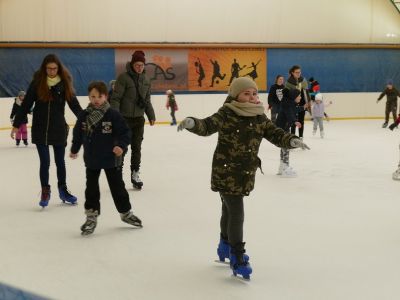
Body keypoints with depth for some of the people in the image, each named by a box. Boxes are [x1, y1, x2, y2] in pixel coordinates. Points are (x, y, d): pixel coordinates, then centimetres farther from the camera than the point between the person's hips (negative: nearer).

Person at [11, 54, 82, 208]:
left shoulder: (64, 83, -2)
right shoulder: (37, 83, -5)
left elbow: (74, 104, -2)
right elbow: (26, 105, -3)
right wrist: (16, 124, -5)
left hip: (59, 129, 1)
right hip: (40, 129, -1)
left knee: (60, 161, 13)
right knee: (45, 162, 0)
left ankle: (63, 190, 29)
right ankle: (45, 192, 14)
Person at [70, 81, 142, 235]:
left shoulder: (113, 115, -12)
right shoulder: (84, 115, -3)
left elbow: (124, 133, -10)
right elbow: (78, 133, 9)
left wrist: (121, 145, -25)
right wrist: (74, 149, 18)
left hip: (111, 158, -2)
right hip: (91, 159, 2)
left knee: (117, 186, 10)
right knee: (91, 187, 7)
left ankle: (126, 212, 28)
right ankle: (91, 217, 18)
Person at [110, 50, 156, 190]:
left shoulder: (145, 80, 7)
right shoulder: (123, 77, -12)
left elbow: (147, 100, 16)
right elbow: (115, 98, -14)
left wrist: (151, 116, 15)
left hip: (139, 119, 5)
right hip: (124, 118, -5)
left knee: (137, 148, 10)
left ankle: (135, 174, 20)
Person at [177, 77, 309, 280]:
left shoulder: (260, 118, 2)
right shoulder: (226, 115, -14)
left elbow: (275, 134, 2)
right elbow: (207, 126, -23)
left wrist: (291, 140, -16)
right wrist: (192, 123, -43)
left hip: (246, 174, 6)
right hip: (226, 172, -6)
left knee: (229, 210, 25)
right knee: (236, 213, -11)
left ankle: (225, 246, 44)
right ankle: (237, 258, -3)